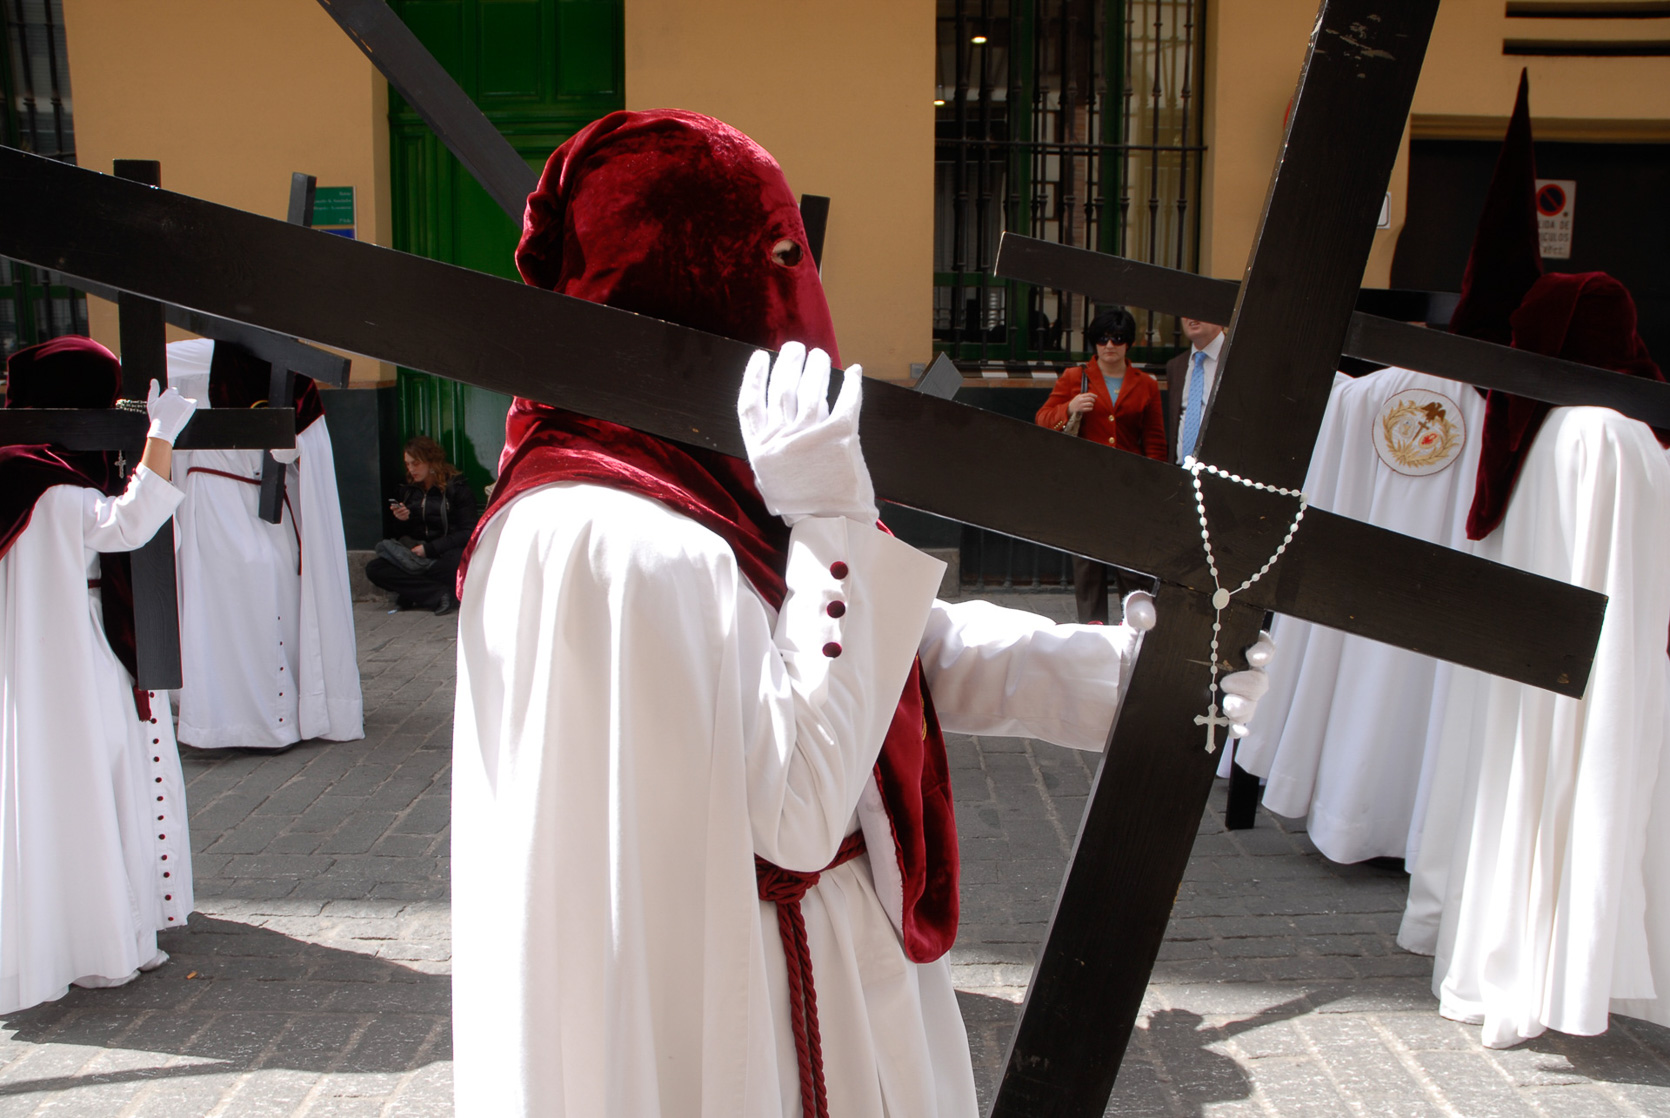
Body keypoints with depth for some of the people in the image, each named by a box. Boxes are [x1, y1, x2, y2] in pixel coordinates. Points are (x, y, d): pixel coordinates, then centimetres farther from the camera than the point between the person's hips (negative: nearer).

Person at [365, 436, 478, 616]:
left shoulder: (457, 487, -2)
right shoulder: (408, 489, 14)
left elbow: (468, 533, -9)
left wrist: (430, 549, -15)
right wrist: (401, 518, -4)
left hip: (446, 554, -6)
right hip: (415, 552, 6)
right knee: (373, 569, -20)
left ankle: (409, 590, -22)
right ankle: (441, 594, -28)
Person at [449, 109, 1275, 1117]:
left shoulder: (710, 489, 4)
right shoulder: (620, 543, -27)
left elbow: (922, 649, 7)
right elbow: (796, 813, -25)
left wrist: (1123, 664, 1)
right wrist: (830, 525, -25)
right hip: (734, 1017, -9)